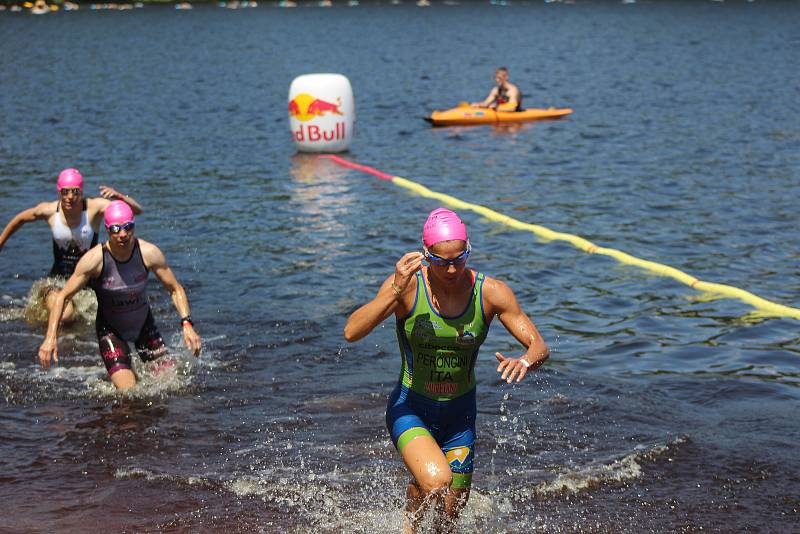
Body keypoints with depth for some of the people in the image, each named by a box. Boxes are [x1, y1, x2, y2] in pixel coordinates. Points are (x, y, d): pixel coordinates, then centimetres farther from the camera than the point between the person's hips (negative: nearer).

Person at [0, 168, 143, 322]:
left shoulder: (94, 207, -16)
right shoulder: (49, 210, -10)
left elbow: (137, 210, -22)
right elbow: (20, 219, 11)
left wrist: (119, 197, -40)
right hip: (59, 276, -1)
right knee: (63, 315, -27)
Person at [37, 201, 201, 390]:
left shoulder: (149, 253, -20)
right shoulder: (94, 259, -26)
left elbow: (175, 289, -8)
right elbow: (62, 297, -17)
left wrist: (187, 324, -21)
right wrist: (51, 337, -26)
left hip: (144, 325, 3)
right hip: (110, 329, -3)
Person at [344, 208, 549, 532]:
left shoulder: (490, 293, -14)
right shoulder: (407, 285, -19)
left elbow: (540, 346, -13)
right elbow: (351, 333, -28)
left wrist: (525, 362, -36)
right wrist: (396, 291, -39)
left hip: (460, 414, 3)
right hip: (411, 409, -3)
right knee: (436, 481, -29)